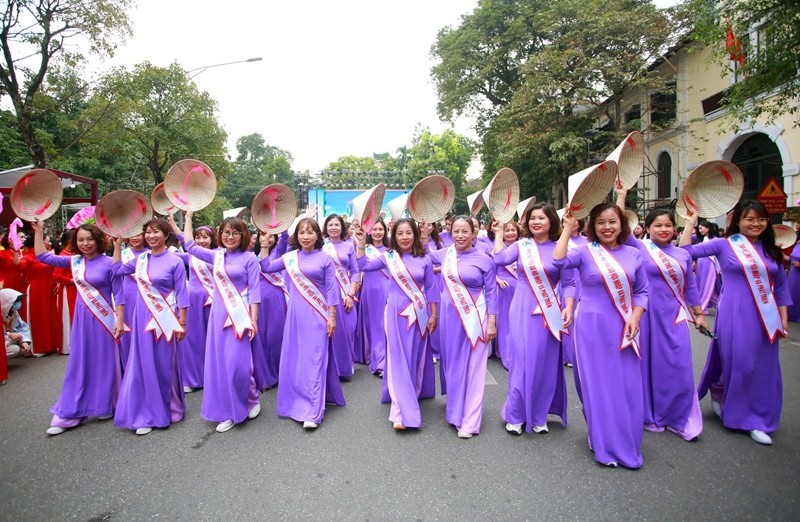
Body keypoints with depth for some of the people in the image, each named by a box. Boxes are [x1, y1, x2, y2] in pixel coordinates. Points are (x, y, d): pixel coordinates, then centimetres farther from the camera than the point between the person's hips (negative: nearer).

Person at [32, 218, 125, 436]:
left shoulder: (108, 263, -10)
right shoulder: (74, 261, 4)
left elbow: (119, 294, -9)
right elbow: (42, 256, 12)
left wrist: (119, 320, -13)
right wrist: (38, 230, 7)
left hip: (103, 318, -5)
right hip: (82, 317, 5)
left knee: (103, 362, 7)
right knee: (79, 363, 9)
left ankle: (105, 406, 23)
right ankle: (69, 413, 18)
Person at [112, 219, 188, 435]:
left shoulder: (175, 261, -10)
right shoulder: (140, 258, 5)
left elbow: (181, 294, -8)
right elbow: (116, 270, 21)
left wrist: (182, 323, -9)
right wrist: (118, 245, 13)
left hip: (165, 319, -5)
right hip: (143, 318, 5)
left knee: (164, 365, 6)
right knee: (144, 364, 9)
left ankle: (167, 409, 25)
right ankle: (147, 414, 22)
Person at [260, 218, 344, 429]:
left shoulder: (325, 259, -3)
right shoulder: (289, 257, 6)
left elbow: (331, 289, -4)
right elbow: (265, 268, 17)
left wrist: (332, 316, -7)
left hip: (317, 315, -4)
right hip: (295, 314, 4)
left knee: (314, 360, -4)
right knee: (293, 359, 10)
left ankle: (312, 412, 0)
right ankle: (298, 402, 28)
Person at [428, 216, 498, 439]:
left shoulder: (484, 260, -8)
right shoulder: (444, 254, 3)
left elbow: (491, 292, -4)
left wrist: (492, 322, -9)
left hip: (474, 318, -4)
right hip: (449, 316, 5)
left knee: (472, 367, 2)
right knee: (452, 364, 15)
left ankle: (470, 421, 12)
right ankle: (455, 409, 35)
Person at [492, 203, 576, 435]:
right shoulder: (521, 245, 5)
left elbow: (569, 284, 1)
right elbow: (500, 259, -11)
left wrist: (569, 307, -12)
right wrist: (499, 233, -3)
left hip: (548, 312, 0)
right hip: (522, 310, 0)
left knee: (544, 363, 7)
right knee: (520, 361, 2)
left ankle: (539, 416, 25)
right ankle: (515, 415, 18)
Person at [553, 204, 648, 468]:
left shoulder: (634, 255, 6)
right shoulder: (585, 252, -3)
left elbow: (642, 292, 9)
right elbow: (558, 261, -22)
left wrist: (635, 318, -5)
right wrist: (568, 229, -17)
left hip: (624, 328, 3)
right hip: (593, 327, -3)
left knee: (628, 387, 8)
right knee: (599, 385, 6)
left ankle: (627, 445, 28)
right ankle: (606, 446, 23)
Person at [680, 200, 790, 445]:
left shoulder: (771, 251, 9)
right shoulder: (724, 245, -2)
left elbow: (781, 287, 14)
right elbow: (686, 251, -7)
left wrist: (783, 319, 11)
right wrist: (692, 220, -8)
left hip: (765, 317, 4)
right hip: (734, 314, -4)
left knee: (764, 367, 9)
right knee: (737, 363, 1)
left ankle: (758, 420, 25)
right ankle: (720, 395, 27)